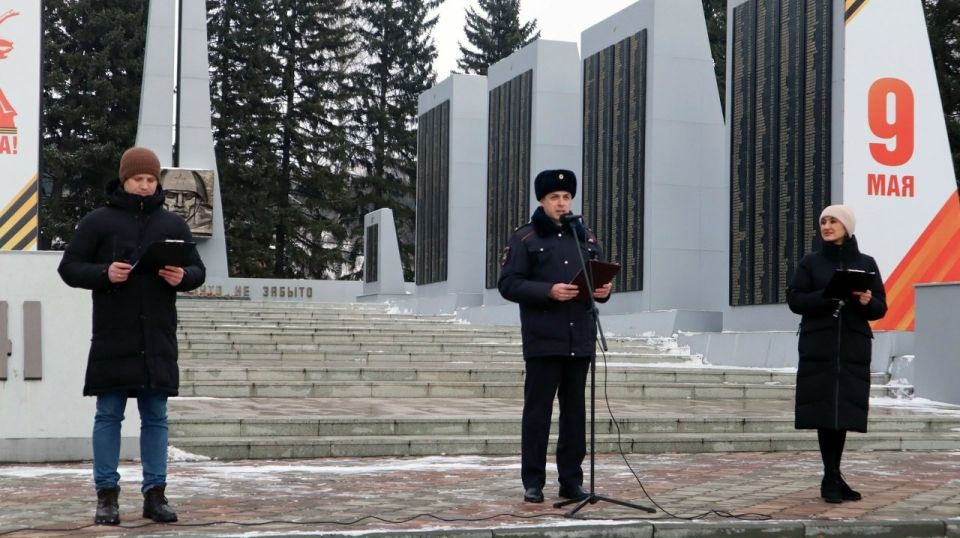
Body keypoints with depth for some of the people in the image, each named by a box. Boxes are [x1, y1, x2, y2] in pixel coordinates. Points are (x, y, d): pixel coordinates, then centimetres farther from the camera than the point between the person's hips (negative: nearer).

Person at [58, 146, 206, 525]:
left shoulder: (173, 224, 11)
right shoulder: (98, 221, 3)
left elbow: (198, 270, 13)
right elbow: (69, 267, 2)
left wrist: (183, 277, -10)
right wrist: (103, 273, -16)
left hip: (158, 340, 2)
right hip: (112, 339, -2)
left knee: (155, 416, 6)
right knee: (109, 415, 2)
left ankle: (155, 494, 11)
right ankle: (107, 494, 7)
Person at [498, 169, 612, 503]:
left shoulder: (586, 237, 15)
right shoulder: (524, 238, 0)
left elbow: (601, 276, 20)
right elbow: (508, 284, -7)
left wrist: (604, 290, -5)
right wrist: (549, 291, -20)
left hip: (580, 339, 5)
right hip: (542, 340, -4)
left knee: (574, 410, 8)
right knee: (538, 410, -1)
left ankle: (572, 481, 15)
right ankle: (533, 482, 6)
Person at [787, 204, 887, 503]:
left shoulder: (865, 264, 9)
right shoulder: (810, 263, 7)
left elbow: (881, 308, 8)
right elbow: (794, 300, -1)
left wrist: (867, 302, -15)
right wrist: (828, 296, -16)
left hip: (854, 350, 1)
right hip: (819, 350, -1)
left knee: (844, 412, 2)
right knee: (825, 412, -6)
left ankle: (833, 477, 15)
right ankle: (832, 478, 1)